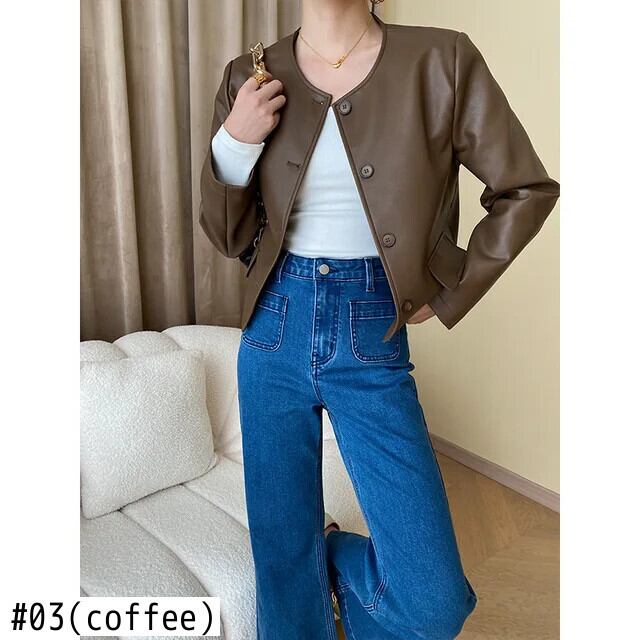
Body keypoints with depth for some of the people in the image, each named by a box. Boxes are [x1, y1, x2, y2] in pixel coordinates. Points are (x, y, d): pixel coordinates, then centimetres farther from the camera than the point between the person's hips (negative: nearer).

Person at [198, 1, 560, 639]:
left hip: (371, 336, -1)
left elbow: (527, 190, 5)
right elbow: (229, 238, 6)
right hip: (276, 327, 2)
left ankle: (337, 552, 33)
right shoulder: (252, 79, 4)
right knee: (282, 560, 14)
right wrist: (233, 142, -10)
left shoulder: (442, 60, -3)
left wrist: (450, 288, 2)